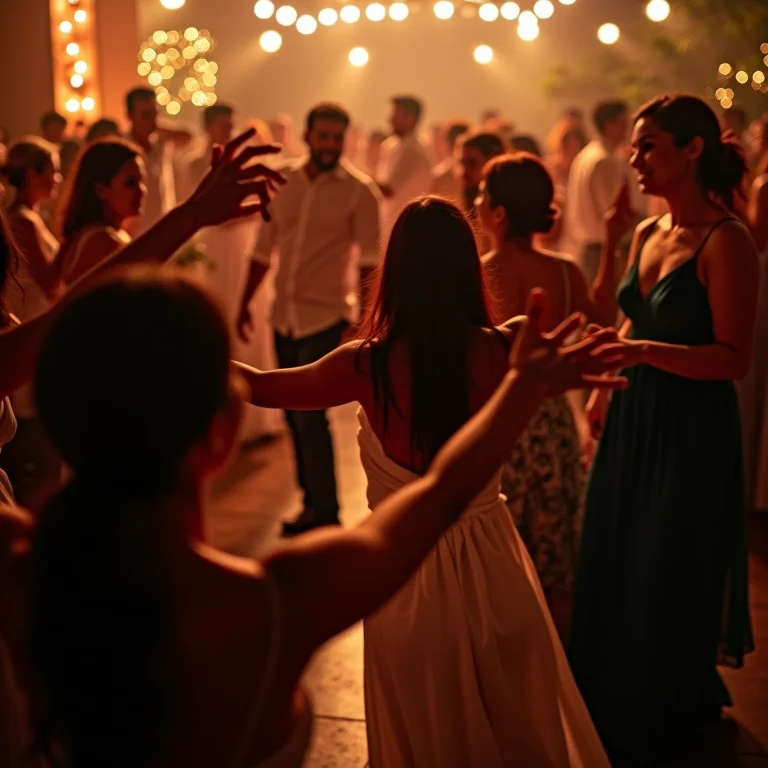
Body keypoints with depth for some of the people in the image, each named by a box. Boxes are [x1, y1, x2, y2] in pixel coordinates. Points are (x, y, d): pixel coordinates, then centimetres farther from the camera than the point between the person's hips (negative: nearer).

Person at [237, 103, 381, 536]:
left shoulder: (359, 190, -7)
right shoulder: (284, 182, 6)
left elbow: (370, 260, -10)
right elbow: (264, 248, 12)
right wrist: (246, 304, 11)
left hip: (327, 317, -5)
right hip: (285, 316, 5)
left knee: (310, 414, -9)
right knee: (295, 414, 13)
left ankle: (324, 512, 5)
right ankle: (312, 500, 27)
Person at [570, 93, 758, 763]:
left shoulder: (725, 240, -17)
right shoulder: (648, 234, 7)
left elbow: (734, 359, -22)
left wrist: (644, 352, -33)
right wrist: (606, 386, 12)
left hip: (691, 431, -7)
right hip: (633, 421, 8)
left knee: (667, 581, 9)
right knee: (614, 568, 17)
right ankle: (610, 706, 39)